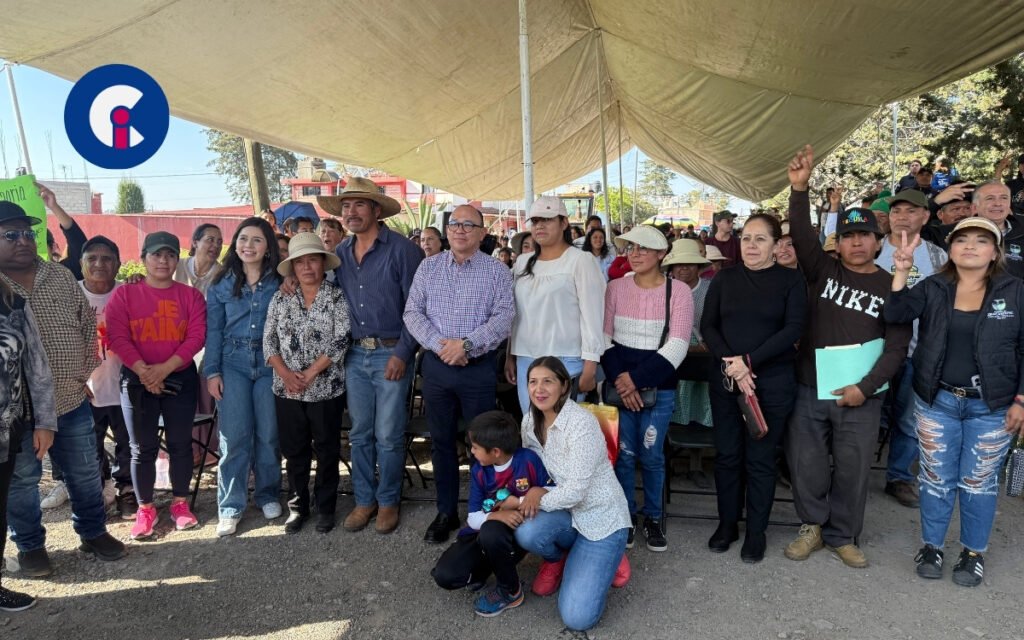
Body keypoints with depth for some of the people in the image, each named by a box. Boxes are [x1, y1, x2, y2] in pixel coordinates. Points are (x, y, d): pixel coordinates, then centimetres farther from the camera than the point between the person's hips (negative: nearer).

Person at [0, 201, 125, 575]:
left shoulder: (62, 277, 4)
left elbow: (89, 323, 11)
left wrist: (86, 368, 5)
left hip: (72, 400, 3)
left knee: (85, 474, 15)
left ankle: (93, 532, 33)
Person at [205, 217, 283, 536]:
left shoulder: (280, 283, 3)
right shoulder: (221, 285, 6)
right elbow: (213, 330, 5)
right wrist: (212, 372, -1)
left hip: (269, 364, 0)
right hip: (233, 364, 1)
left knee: (268, 434, 6)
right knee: (234, 437, -1)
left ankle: (268, 495, 25)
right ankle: (230, 507, 11)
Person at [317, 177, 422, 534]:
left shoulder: (402, 250, -9)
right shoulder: (340, 253, 9)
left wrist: (403, 353, -14)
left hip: (391, 354, -5)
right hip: (355, 355, 5)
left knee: (388, 436, 4)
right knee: (360, 434, 13)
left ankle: (388, 501, 22)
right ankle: (364, 499, 28)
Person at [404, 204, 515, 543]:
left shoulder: (497, 271, 0)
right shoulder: (428, 267, 8)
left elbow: (503, 317, -10)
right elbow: (412, 313, 3)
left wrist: (466, 344, -20)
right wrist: (438, 344, -13)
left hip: (480, 366, -2)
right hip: (436, 364, 3)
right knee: (441, 440, 11)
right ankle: (446, 512, 25)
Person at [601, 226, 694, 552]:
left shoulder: (678, 291, -3)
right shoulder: (616, 288, 3)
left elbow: (676, 347, -9)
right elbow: (604, 338, 1)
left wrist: (636, 378, -14)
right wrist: (619, 379, -12)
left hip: (658, 387, -1)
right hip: (618, 383, 2)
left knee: (652, 455, 4)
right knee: (624, 453, 5)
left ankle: (653, 516, 25)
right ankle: (626, 515, 24)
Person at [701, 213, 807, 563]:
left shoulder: (791, 280, 0)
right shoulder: (725, 279, 6)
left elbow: (792, 330, -10)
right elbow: (708, 326, 0)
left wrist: (749, 361, -18)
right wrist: (730, 365, -14)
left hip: (773, 381, -2)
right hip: (726, 379, 2)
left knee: (760, 458, 6)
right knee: (727, 454, 9)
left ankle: (756, 531, 22)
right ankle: (727, 523, 27)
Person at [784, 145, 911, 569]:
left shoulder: (891, 287, 2)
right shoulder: (823, 270, 3)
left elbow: (897, 347, -1)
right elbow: (801, 236, -14)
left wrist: (865, 387, -12)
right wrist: (799, 188, -28)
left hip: (860, 397, 0)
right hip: (810, 390, 0)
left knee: (852, 471, 10)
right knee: (805, 464, 7)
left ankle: (841, 536, 29)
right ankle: (813, 525, 30)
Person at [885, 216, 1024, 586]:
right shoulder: (932, 288, 0)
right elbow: (895, 314, -16)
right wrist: (902, 273, -27)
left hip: (991, 406, -1)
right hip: (936, 401, 1)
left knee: (978, 482, 10)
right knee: (936, 478, 10)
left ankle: (974, 553, 28)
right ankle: (931, 546, 26)